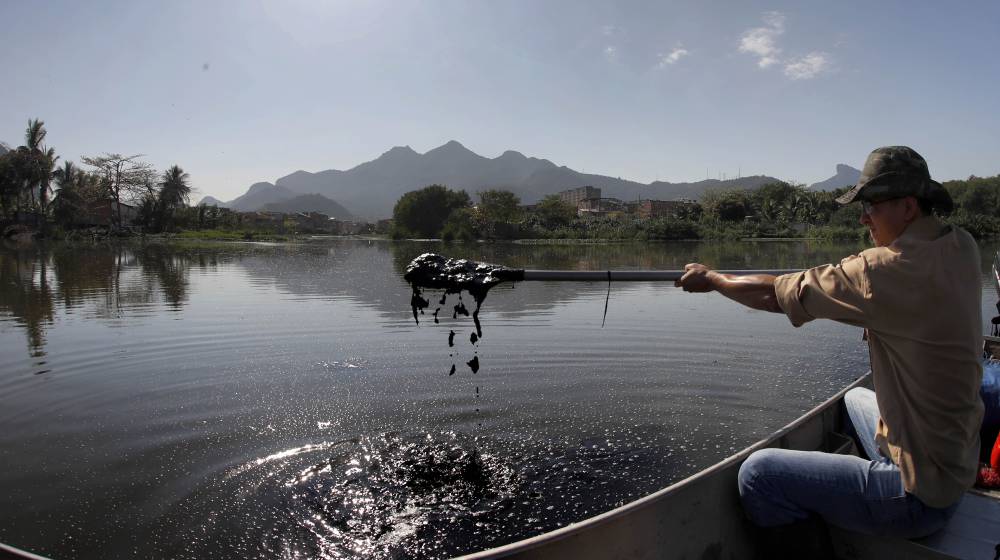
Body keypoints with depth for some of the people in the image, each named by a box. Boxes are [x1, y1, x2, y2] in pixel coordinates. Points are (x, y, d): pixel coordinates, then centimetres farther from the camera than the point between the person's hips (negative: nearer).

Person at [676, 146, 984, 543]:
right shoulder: (961, 249, -2)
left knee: (758, 473, -8)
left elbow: (775, 295, -19)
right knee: (856, 398, 35)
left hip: (921, 495, -9)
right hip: (960, 463, 9)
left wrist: (712, 279, -4)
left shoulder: (890, 269, -26)